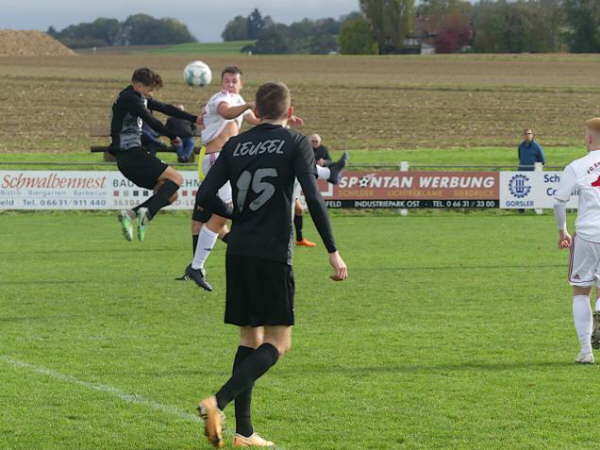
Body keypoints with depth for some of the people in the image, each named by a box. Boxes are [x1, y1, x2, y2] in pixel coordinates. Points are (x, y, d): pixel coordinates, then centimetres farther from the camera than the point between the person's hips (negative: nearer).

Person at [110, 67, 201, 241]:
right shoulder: (129, 98, -11)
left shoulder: (141, 98, 20)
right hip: (130, 153, -10)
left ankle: (129, 214, -4)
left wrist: (194, 119, 17)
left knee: (170, 195, 6)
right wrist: (173, 137, -3)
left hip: (128, 157, 10)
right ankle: (146, 212, -27)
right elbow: (151, 121, -14)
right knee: (176, 178, -14)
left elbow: (165, 108, 20)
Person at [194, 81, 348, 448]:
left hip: (238, 253, 5)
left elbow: (206, 196, 5)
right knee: (278, 342, -1)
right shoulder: (296, 144, -1)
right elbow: (314, 198, -12)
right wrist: (333, 252, -10)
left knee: (250, 338, 14)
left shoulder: (235, 145, 10)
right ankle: (218, 403, -20)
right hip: (273, 254, -5)